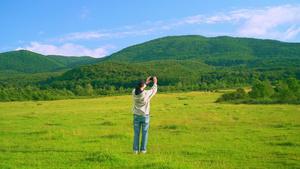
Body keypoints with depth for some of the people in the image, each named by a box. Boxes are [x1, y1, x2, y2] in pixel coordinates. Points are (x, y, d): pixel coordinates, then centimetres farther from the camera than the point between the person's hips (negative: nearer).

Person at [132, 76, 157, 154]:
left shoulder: (134, 92, -10)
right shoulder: (146, 93, -20)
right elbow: (154, 91, 1)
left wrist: (147, 82, 19)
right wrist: (155, 83, 17)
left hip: (136, 116, 3)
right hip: (145, 116, -2)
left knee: (136, 133, 11)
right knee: (144, 133, 11)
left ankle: (135, 150, 10)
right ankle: (143, 149, 13)